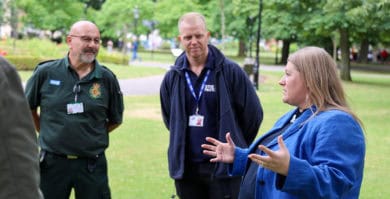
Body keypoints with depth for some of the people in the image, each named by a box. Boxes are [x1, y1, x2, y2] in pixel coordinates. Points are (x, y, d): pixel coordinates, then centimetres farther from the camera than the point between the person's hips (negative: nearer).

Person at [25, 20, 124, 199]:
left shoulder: (107, 79, -1)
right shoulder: (46, 73, -3)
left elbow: (115, 120, 12)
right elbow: (28, 109, 12)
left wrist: (90, 136, 7)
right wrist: (47, 134, 12)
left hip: (92, 165, 0)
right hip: (52, 162, 0)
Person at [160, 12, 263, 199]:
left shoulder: (230, 71, -7)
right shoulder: (172, 78, 5)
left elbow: (253, 114, -1)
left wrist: (235, 148, 8)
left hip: (224, 167, -4)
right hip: (186, 167, 4)